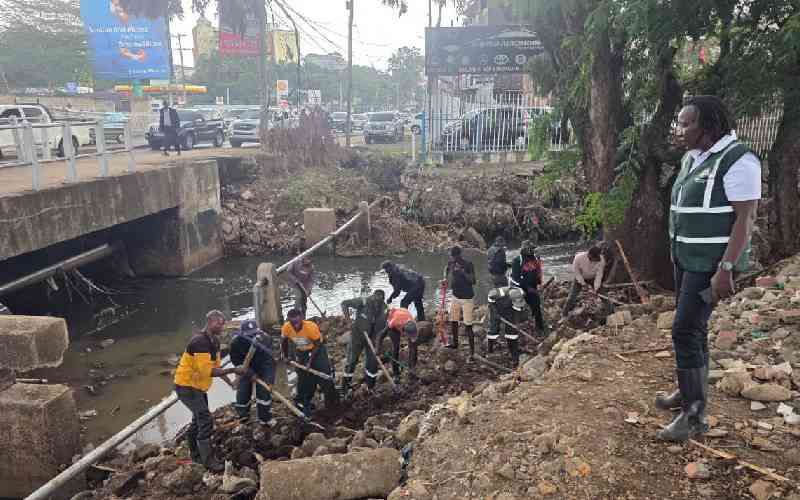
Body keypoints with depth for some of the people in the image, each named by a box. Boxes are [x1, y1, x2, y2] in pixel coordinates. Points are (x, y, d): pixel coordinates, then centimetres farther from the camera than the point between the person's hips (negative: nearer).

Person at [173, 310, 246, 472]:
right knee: (206, 420, -12)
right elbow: (208, 371, -33)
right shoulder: (199, 341, -27)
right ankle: (208, 460, -4)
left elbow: (216, 365, 9)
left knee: (199, 418, 20)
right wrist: (232, 370, -31)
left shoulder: (215, 340, 4)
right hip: (186, 386, -10)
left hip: (197, 386, 10)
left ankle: (195, 454, 37)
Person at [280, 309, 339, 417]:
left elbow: (318, 345, -22)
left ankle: (332, 402, 10)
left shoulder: (311, 327, -35)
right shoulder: (286, 328, -25)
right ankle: (304, 404, 25)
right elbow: (284, 342, -1)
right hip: (301, 352, 4)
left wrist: (310, 361, -23)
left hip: (316, 349, -3)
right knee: (303, 379, 8)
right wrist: (285, 356, -1)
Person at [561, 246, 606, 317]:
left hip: (593, 278, 2)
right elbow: (576, 271, -20)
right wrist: (583, 283, -20)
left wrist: (596, 288, -30)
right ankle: (564, 314, 8)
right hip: (580, 277, -2)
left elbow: (599, 275, -24)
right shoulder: (579, 257, -36)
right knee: (573, 295, -4)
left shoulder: (601, 260, -32)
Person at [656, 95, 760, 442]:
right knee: (693, 327, 17)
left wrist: (725, 270, -25)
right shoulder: (692, 159, 10)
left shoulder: (737, 160, -17)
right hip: (687, 257, 9)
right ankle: (690, 391, 32)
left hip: (712, 263, -9)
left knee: (685, 331, -10)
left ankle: (695, 414, 1)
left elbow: (745, 218, -21)